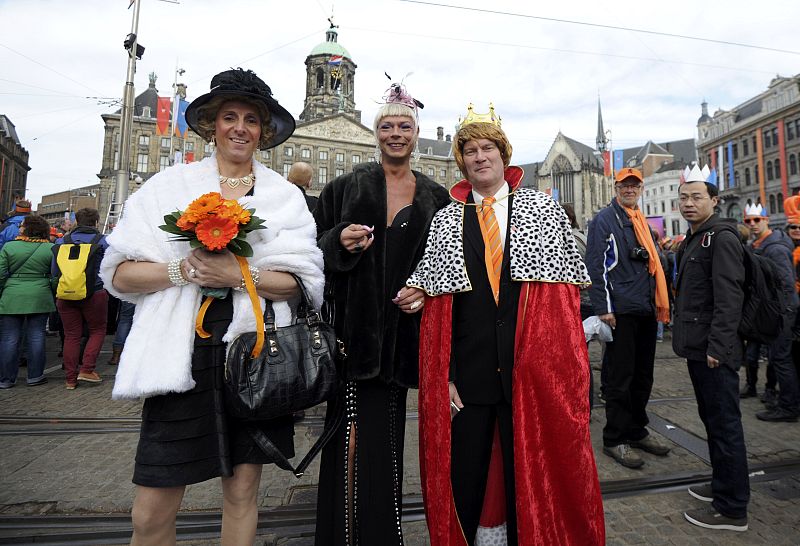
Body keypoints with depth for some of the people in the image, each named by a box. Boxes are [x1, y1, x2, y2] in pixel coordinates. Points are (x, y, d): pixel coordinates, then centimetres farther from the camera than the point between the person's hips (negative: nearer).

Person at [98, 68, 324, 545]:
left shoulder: (285, 196, 6)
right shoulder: (169, 186, 8)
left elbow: (304, 281, -3)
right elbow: (119, 273, 3)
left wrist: (239, 276, -16)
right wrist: (182, 270, -13)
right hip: (183, 354, 1)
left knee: (242, 491, 12)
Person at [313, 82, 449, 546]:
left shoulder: (434, 197, 10)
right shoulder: (349, 186, 7)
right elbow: (318, 244, 5)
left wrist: (425, 290, -7)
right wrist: (340, 241, -15)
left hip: (399, 328, 2)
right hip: (355, 326, -1)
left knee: (387, 434, 11)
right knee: (353, 433, 0)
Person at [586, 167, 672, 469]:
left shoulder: (642, 222, 19)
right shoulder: (604, 219, -5)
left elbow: (653, 264, 24)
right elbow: (596, 266, -13)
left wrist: (659, 304, 18)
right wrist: (603, 308, -19)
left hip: (646, 311, 8)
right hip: (621, 311, -8)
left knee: (642, 375, 15)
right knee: (619, 377, -2)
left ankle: (637, 431, 30)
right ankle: (614, 440, 10)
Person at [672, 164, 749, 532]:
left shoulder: (721, 237, -11)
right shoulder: (693, 238, 16)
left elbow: (729, 297, -19)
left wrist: (717, 346, -22)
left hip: (714, 350, -9)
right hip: (697, 346, 10)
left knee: (724, 423, 0)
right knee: (712, 419, 19)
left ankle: (732, 509, 11)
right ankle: (722, 485, 34)